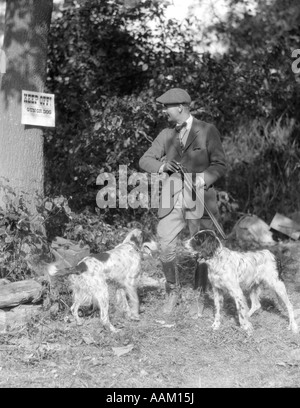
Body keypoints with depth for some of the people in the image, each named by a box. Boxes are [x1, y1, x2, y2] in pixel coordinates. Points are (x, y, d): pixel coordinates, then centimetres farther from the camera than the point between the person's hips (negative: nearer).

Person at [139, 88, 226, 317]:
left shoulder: (207, 131, 0)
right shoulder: (166, 135, 12)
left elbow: (220, 166, -2)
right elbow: (145, 160, 10)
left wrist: (201, 180, -19)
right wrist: (161, 166, -12)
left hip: (199, 198, -3)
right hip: (172, 200, 3)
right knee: (166, 248, -7)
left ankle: (199, 298, 18)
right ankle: (173, 292, 15)